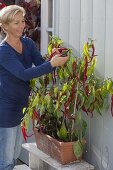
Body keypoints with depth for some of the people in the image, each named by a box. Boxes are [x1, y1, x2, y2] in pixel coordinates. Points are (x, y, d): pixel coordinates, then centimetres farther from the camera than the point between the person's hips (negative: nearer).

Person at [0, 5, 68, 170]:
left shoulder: (28, 43, 4)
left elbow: (41, 64, -4)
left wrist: (53, 58, -26)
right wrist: (52, 64, -33)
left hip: (22, 105, 7)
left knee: (15, 156, 18)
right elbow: (24, 74, -28)